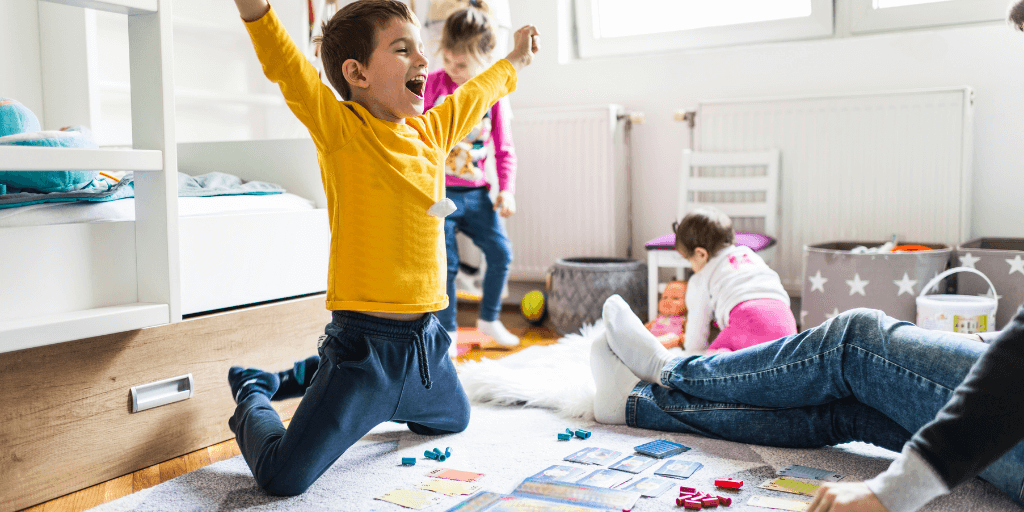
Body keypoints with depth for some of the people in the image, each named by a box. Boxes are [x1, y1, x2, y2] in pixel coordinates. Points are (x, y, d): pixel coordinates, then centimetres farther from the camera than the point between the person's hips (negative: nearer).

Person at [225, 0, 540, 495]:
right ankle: (253, 398, 23)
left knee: (453, 420, 30)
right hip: (363, 341, -7)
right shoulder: (340, 128, -11)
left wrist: (514, 62, 42)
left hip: (425, 341, 7)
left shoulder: (431, 133, 8)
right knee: (283, 479, -10)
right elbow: (286, 65, -25)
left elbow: (473, 95, 26)